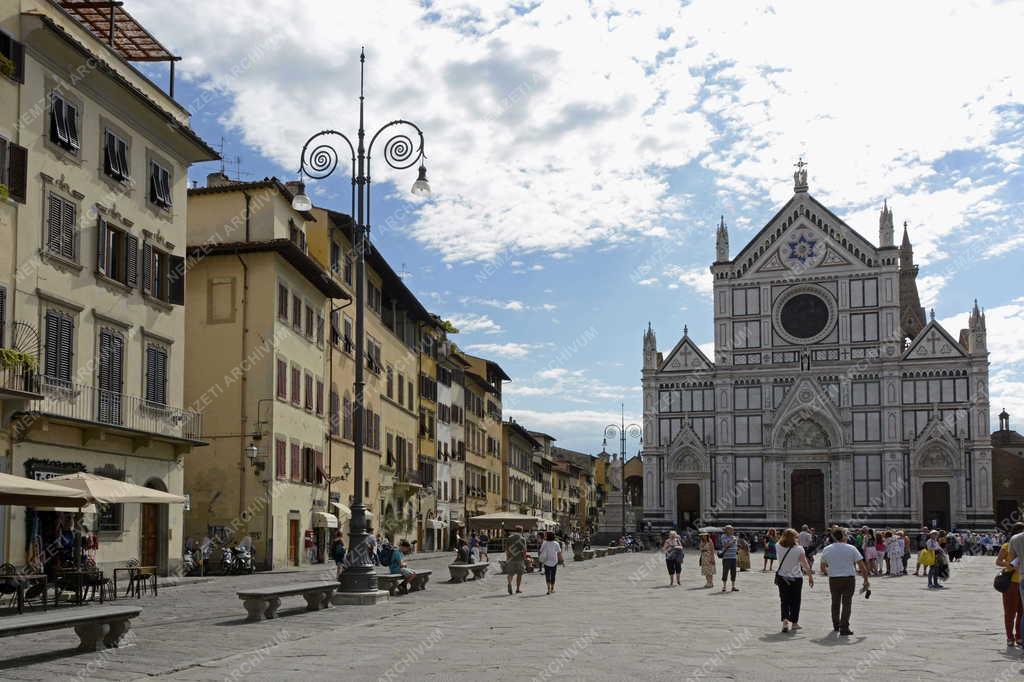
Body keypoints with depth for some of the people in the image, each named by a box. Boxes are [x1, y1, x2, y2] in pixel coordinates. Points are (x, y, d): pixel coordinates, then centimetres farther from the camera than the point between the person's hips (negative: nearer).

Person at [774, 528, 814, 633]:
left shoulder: (779, 547, -5)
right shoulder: (799, 549, -11)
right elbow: (805, 564, -10)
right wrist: (810, 575, -2)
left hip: (782, 577, 2)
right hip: (796, 577, -2)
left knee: (784, 600, 5)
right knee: (795, 600, 12)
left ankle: (785, 620, -14)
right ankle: (794, 622, 18)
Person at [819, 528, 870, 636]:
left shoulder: (826, 550, 1)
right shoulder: (851, 549, -5)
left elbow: (823, 566, 12)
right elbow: (862, 567, -6)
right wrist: (866, 581, 3)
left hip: (833, 579, 3)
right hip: (849, 578, -2)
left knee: (835, 603, 17)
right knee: (847, 603, 1)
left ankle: (836, 626, 29)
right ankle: (844, 628, -5)